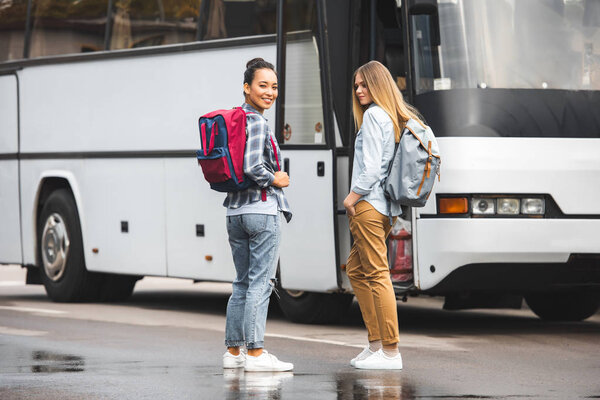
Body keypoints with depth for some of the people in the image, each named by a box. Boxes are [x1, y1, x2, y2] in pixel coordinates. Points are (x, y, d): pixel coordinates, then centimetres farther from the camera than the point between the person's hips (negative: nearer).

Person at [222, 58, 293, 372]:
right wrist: (275, 180, -10)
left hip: (235, 212, 9)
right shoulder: (257, 122, -13)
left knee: (242, 283, 14)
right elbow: (252, 167, -25)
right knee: (260, 282, -5)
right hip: (262, 210, -9)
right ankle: (255, 352, -6)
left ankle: (233, 351, 17)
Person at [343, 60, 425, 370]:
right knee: (356, 270, 17)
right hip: (385, 207, 10)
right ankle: (376, 344, 15)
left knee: (377, 274, -11)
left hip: (369, 203, -10)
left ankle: (390, 352, -13)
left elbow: (372, 165, -17)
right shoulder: (396, 119, 18)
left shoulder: (373, 115, -9)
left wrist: (353, 196, -10)